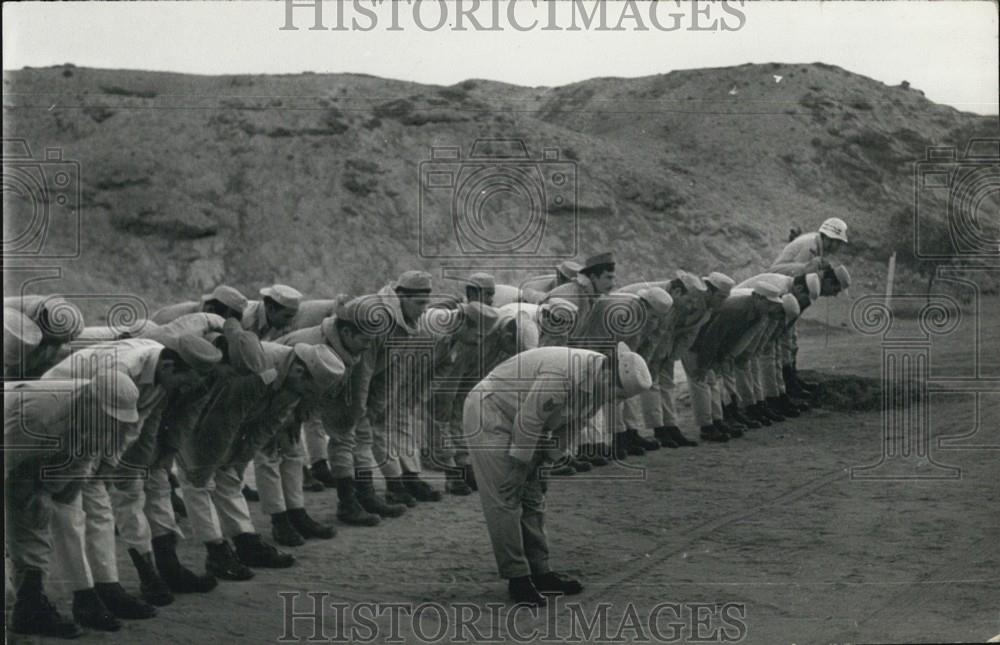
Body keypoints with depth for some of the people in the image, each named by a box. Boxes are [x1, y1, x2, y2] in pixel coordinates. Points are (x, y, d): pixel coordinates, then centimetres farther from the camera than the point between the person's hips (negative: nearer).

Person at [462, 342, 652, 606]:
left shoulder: (597, 382, -4)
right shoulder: (562, 375, -34)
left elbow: (569, 425, 8)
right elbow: (528, 420, -27)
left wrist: (553, 460, 3)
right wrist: (521, 463, -17)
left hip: (521, 423, 9)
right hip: (489, 414, -9)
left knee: (532, 499, 9)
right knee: (504, 500, -9)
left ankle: (539, 571, 15)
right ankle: (517, 577, -6)